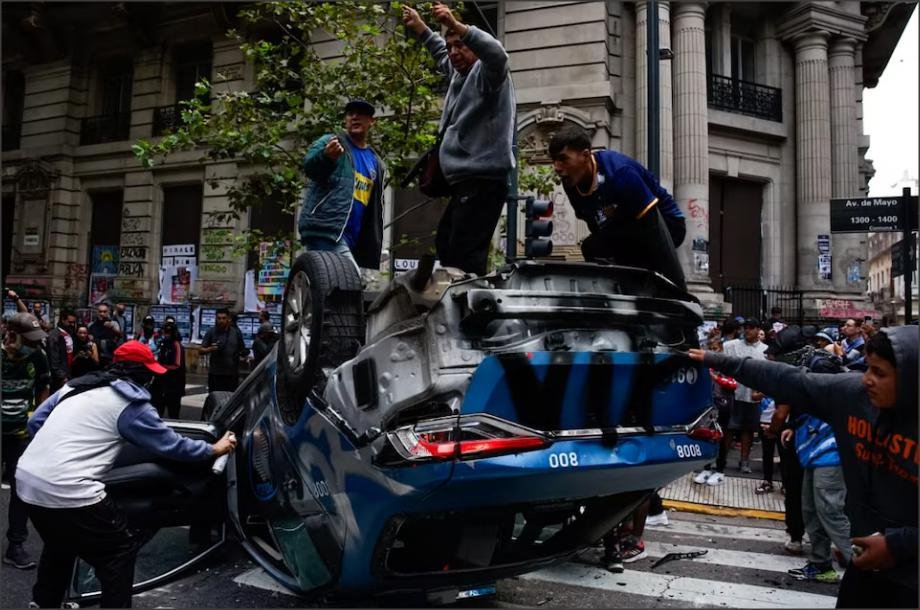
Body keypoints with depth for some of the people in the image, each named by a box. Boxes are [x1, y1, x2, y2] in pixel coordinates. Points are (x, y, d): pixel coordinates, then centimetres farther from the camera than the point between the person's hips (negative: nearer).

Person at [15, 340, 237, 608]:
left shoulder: (76, 384, 17)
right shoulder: (131, 404, -2)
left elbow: (35, 421, 19)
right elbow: (171, 444, 6)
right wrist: (215, 449, 18)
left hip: (27, 479, 8)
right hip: (68, 491, -8)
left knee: (60, 544, 33)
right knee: (120, 550, 8)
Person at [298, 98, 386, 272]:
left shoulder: (376, 162, 21)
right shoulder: (330, 142, 3)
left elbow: (376, 210, 23)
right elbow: (309, 166, -17)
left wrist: (374, 247, 17)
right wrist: (326, 156, -40)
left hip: (352, 239, 7)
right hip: (324, 229, -7)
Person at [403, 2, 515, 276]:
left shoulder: (486, 73, -4)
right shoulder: (459, 73, 22)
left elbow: (497, 54, -28)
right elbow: (440, 54, 42)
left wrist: (456, 25, -35)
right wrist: (419, 27, 36)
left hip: (483, 181, -10)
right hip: (463, 181, 10)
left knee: (465, 254, -19)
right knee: (445, 247, 16)